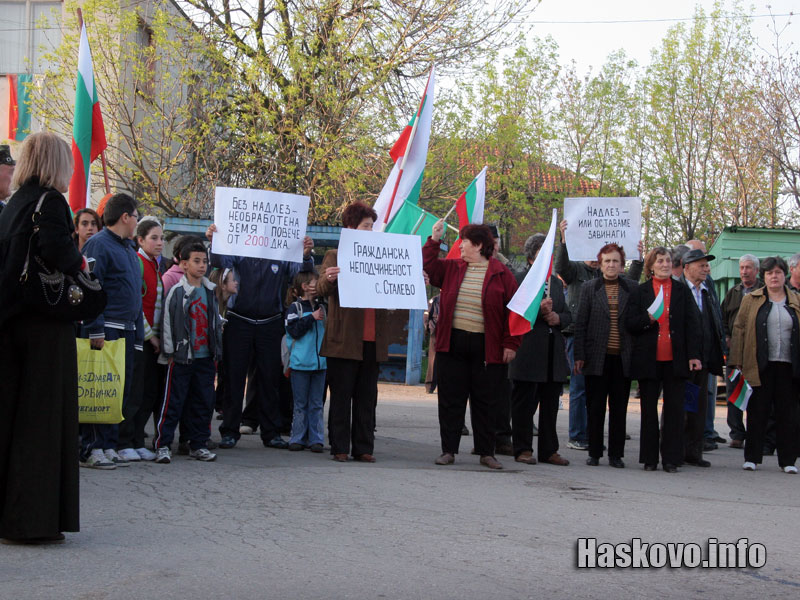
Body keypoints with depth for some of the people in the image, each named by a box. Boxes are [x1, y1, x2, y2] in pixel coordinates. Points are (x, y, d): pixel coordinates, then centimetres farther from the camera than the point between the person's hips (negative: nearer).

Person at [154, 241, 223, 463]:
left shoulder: (210, 291, 11)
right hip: (182, 357, -5)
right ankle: (162, 445, 3)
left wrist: (217, 351, 14)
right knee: (173, 402, -3)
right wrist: (169, 353, -9)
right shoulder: (177, 291, -5)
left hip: (206, 357, 5)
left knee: (204, 402, 8)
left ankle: (198, 444, 17)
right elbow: (167, 322, -6)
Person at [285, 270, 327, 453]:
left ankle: (316, 439, 10)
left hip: (320, 363, 4)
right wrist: (312, 318, -13)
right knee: (300, 404, 4)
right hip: (300, 363, -4)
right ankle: (298, 439, 10)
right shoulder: (295, 308, -3)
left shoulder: (321, 308, 10)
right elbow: (294, 330, -13)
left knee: (316, 404, 6)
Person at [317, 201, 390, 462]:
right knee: (341, 396, 1)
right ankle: (340, 448, 7)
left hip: (372, 340, 4)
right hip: (344, 340, -4)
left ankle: (364, 448, 12)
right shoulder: (335, 256, 2)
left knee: (367, 397, 7)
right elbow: (323, 290, -10)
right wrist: (328, 279, -32)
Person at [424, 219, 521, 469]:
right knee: (451, 399, 5)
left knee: (485, 402, 5)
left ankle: (486, 452, 15)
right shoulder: (452, 268, 11)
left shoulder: (501, 273, 0)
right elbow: (427, 266, 9)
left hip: (487, 347, -3)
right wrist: (434, 240, 1)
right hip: (453, 343, 3)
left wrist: (511, 344, -6)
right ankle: (448, 450, 13)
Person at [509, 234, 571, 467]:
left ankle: (549, 450, 15)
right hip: (528, 353, -6)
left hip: (554, 353, 6)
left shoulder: (556, 282, 20)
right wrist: (538, 309, -21)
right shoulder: (518, 280, -1)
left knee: (550, 405, 9)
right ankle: (523, 449, 7)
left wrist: (558, 318, -1)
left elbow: (568, 314, 21)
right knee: (524, 404, 0)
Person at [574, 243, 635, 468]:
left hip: (623, 358, 1)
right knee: (595, 407, 3)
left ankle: (616, 454, 11)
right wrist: (579, 356, -3)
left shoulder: (631, 289, 7)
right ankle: (594, 453, 12)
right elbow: (580, 324, 4)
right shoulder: (589, 288, 6)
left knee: (619, 408, 4)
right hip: (597, 357, 0)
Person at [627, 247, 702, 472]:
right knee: (649, 409, 5)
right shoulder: (640, 292, 7)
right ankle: (649, 458, 12)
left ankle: (671, 458, 5)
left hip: (675, 359, 0)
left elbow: (692, 324, 6)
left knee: (675, 409, 0)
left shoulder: (682, 290, 9)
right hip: (648, 359, 0)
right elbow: (630, 323, 3)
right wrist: (648, 319, -17)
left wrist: (694, 355, -3)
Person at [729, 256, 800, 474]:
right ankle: (751, 457, 10)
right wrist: (737, 363, -4)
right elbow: (739, 331, 3)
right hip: (760, 366, -1)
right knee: (757, 411, 1)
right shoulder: (751, 300, 7)